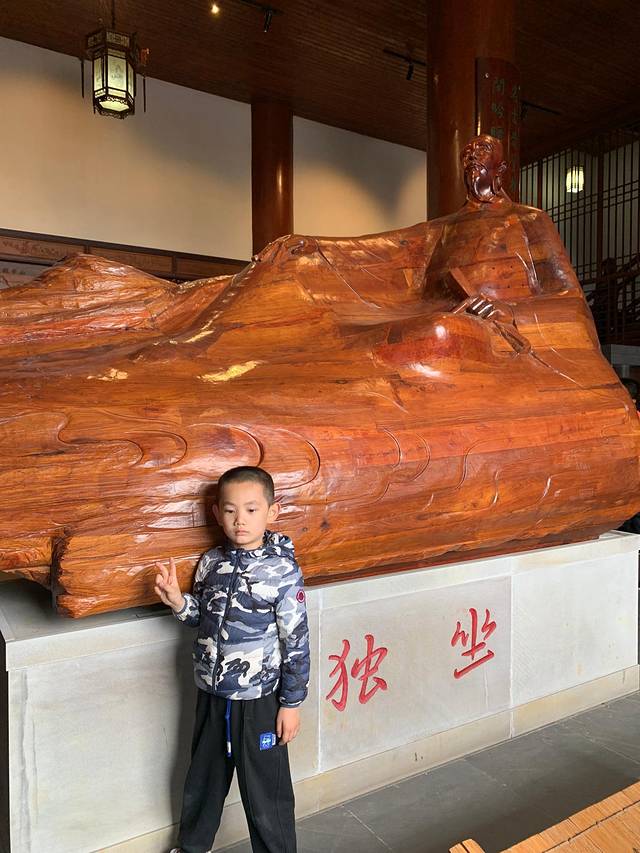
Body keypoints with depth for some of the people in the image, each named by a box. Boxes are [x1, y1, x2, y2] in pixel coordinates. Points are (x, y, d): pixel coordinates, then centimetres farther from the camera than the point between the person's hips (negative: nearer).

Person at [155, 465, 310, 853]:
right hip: (212, 693, 6)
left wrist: (292, 703, -9)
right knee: (203, 779, 26)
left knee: (266, 791, 11)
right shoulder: (211, 562, -3)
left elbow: (297, 641, -13)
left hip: (259, 699, -5)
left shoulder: (283, 570, -18)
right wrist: (178, 601, -8)